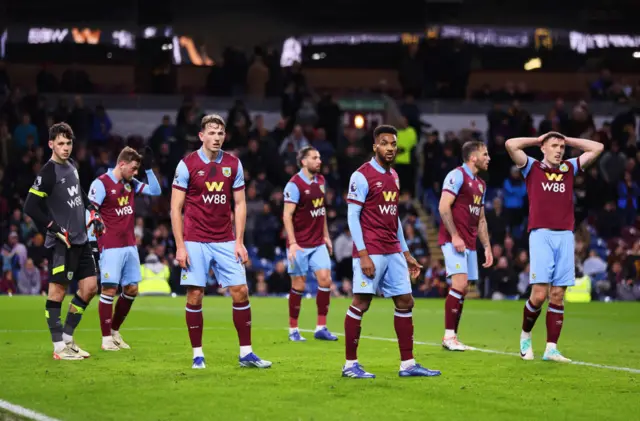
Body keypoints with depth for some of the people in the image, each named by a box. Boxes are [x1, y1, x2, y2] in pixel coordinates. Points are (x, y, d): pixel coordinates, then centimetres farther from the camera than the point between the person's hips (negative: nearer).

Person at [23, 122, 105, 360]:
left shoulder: (71, 166, 11)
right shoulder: (49, 172, -13)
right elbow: (31, 207, -17)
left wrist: (92, 211, 16)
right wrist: (56, 229, -16)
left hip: (81, 239, 9)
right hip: (63, 242, -9)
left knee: (89, 287, 10)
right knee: (58, 289, -5)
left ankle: (67, 338, 19)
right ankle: (59, 347, -3)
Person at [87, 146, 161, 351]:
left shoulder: (131, 183, 11)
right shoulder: (101, 183, -9)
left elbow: (155, 191, 16)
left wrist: (149, 168, 4)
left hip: (130, 246, 7)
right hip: (111, 247, -7)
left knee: (131, 289, 8)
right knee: (109, 290, -7)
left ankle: (115, 331, 22)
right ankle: (106, 339, -1)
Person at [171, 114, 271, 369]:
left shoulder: (233, 164, 6)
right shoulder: (187, 165, -4)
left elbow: (240, 204, 10)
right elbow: (175, 208, -3)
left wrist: (239, 241, 1)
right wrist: (180, 246, -9)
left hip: (225, 241, 3)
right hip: (195, 242, -3)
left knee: (240, 292, -2)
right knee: (194, 296, -3)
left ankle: (246, 353, 6)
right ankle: (197, 354, 9)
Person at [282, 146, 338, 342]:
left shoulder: (320, 181, 10)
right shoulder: (294, 185, -12)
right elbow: (287, 216, -15)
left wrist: (326, 235, 17)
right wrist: (292, 243, -22)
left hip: (318, 243, 6)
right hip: (300, 245, -6)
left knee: (325, 279, -3)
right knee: (298, 285, -1)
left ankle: (321, 328, 3)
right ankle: (293, 330, 11)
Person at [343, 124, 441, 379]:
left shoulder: (393, 176, 16)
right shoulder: (362, 176, -7)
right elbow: (352, 216, -10)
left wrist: (406, 253, 19)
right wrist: (363, 254, -17)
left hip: (393, 252, 8)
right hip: (371, 252, -8)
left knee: (405, 302, 5)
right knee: (360, 304, -6)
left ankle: (407, 364, 9)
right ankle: (350, 365, 1)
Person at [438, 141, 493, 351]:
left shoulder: (480, 184, 19)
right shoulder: (457, 176, -8)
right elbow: (443, 207, -15)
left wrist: (487, 247, 18)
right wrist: (455, 236, -20)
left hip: (469, 244, 9)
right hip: (454, 240, -9)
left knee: (462, 291, 6)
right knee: (459, 285, -17)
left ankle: (453, 337, 10)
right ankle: (448, 336, -13)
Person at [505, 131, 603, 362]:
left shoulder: (569, 168, 18)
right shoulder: (532, 167, 9)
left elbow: (597, 148, 20)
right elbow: (511, 144, -4)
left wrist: (568, 140, 19)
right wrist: (538, 139, 8)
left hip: (565, 237, 3)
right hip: (541, 235, -3)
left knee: (557, 295, 0)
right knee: (539, 294, -11)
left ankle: (551, 348, 3)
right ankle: (525, 335, 13)